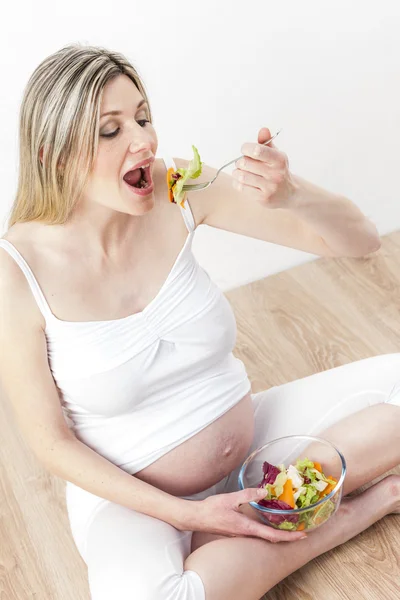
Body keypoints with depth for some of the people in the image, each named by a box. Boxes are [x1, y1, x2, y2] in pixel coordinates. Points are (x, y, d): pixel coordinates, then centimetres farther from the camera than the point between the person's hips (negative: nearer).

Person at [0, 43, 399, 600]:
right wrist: (188, 514, -16)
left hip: (250, 436, 4)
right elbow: (51, 441, -12)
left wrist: (290, 195, -32)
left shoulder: (177, 190, -14)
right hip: (132, 493, -3)